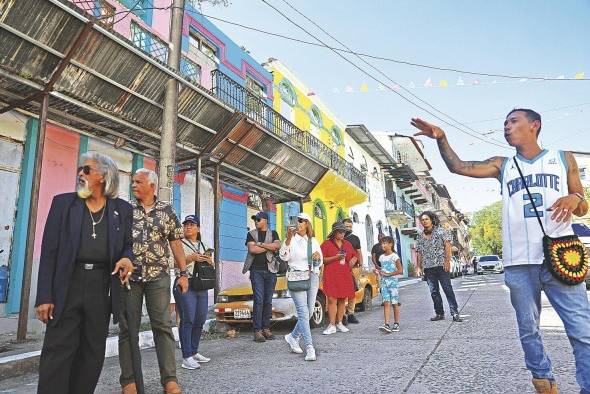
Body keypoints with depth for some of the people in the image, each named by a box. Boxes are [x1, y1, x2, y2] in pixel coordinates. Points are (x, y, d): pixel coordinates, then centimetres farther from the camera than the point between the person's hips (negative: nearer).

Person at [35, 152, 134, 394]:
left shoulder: (122, 209, 6)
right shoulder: (63, 202, 4)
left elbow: (128, 245, 14)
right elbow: (49, 251, 0)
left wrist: (127, 258, -12)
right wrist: (44, 295, -7)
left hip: (102, 286, 1)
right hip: (67, 284, -1)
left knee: (93, 352, 10)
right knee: (58, 351, 1)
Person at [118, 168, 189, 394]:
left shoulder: (167, 211, 6)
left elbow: (175, 243, 7)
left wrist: (183, 273, 2)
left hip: (158, 276, 0)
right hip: (128, 276, 1)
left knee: (163, 326, 1)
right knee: (128, 328, 7)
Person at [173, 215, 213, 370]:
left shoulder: (203, 245, 20)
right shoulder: (180, 244, 2)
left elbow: (212, 265, 21)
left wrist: (208, 260, -1)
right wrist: (191, 258, -21)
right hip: (185, 285, -6)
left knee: (200, 320, 7)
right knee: (187, 320, -9)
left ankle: (194, 352, 21)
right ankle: (187, 357, -5)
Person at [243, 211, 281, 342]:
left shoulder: (273, 233, 13)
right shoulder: (251, 234, 10)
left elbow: (278, 246, -7)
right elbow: (252, 249, -8)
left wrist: (260, 244, -8)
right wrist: (269, 247, -4)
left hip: (271, 270, 2)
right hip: (256, 270, -2)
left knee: (268, 301, 5)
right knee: (258, 300, -9)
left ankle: (266, 328, 13)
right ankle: (257, 330, -6)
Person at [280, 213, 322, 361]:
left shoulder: (313, 241, 13)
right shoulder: (291, 239, 1)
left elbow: (319, 264, 17)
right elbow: (284, 256, -15)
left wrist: (318, 257, -6)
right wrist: (288, 238, -27)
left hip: (312, 277, 5)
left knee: (309, 312, 7)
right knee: (303, 313, -12)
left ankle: (293, 336, 29)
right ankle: (309, 348, -8)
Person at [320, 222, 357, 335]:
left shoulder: (347, 244, 15)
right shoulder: (327, 244, 0)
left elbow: (355, 255, 26)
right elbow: (322, 259, -5)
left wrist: (353, 260, 4)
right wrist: (335, 258, -16)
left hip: (345, 276, 5)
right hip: (331, 276, -5)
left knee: (342, 300, 7)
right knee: (332, 300, -7)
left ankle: (339, 324, 18)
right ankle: (332, 325, -1)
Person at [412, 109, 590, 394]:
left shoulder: (563, 158, 13)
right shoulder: (503, 165, 14)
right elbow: (458, 166, 2)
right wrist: (441, 139, -10)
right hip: (519, 263, 2)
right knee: (528, 330, 10)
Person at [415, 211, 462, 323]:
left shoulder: (441, 231, 2)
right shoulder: (420, 236, 13)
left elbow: (447, 245, -5)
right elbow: (419, 253, 15)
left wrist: (447, 260, -14)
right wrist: (419, 266, 9)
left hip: (441, 265, -4)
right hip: (428, 267, 4)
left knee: (448, 289, -4)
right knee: (434, 291, 7)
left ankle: (455, 313, 0)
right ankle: (439, 313, 15)